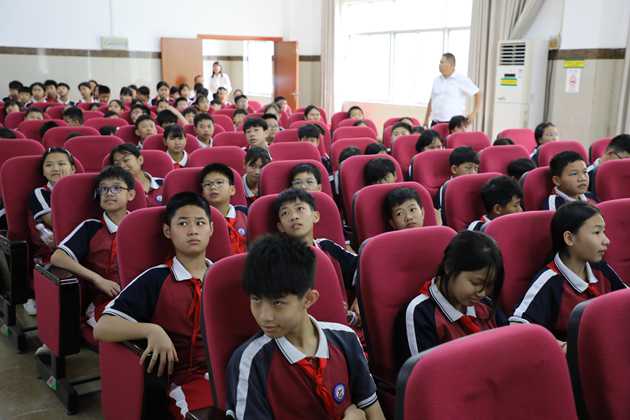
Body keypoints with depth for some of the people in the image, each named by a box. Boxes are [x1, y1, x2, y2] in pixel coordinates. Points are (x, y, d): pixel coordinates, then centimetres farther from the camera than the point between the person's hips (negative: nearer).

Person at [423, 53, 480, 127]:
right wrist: (426, 119, 20)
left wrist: (474, 113, -8)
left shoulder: (461, 79, -2)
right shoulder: (437, 80, 14)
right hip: (435, 123, 5)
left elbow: (477, 94, 1)